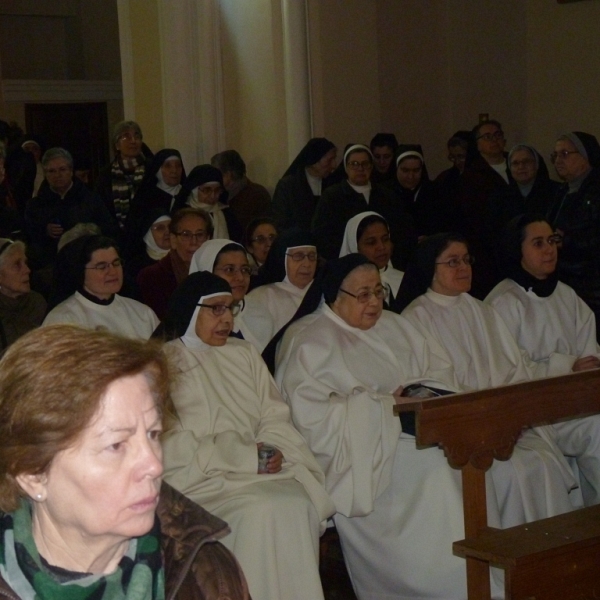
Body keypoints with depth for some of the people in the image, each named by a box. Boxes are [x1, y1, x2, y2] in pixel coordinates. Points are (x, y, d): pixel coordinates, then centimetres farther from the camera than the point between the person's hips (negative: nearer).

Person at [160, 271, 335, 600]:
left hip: (260, 467, 5)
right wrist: (243, 457, -13)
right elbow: (172, 445, -7)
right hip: (201, 475, -4)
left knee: (298, 505, -26)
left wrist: (274, 449, -10)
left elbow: (273, 415, 14)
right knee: (259, 511, -31)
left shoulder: (245, 354, 20)